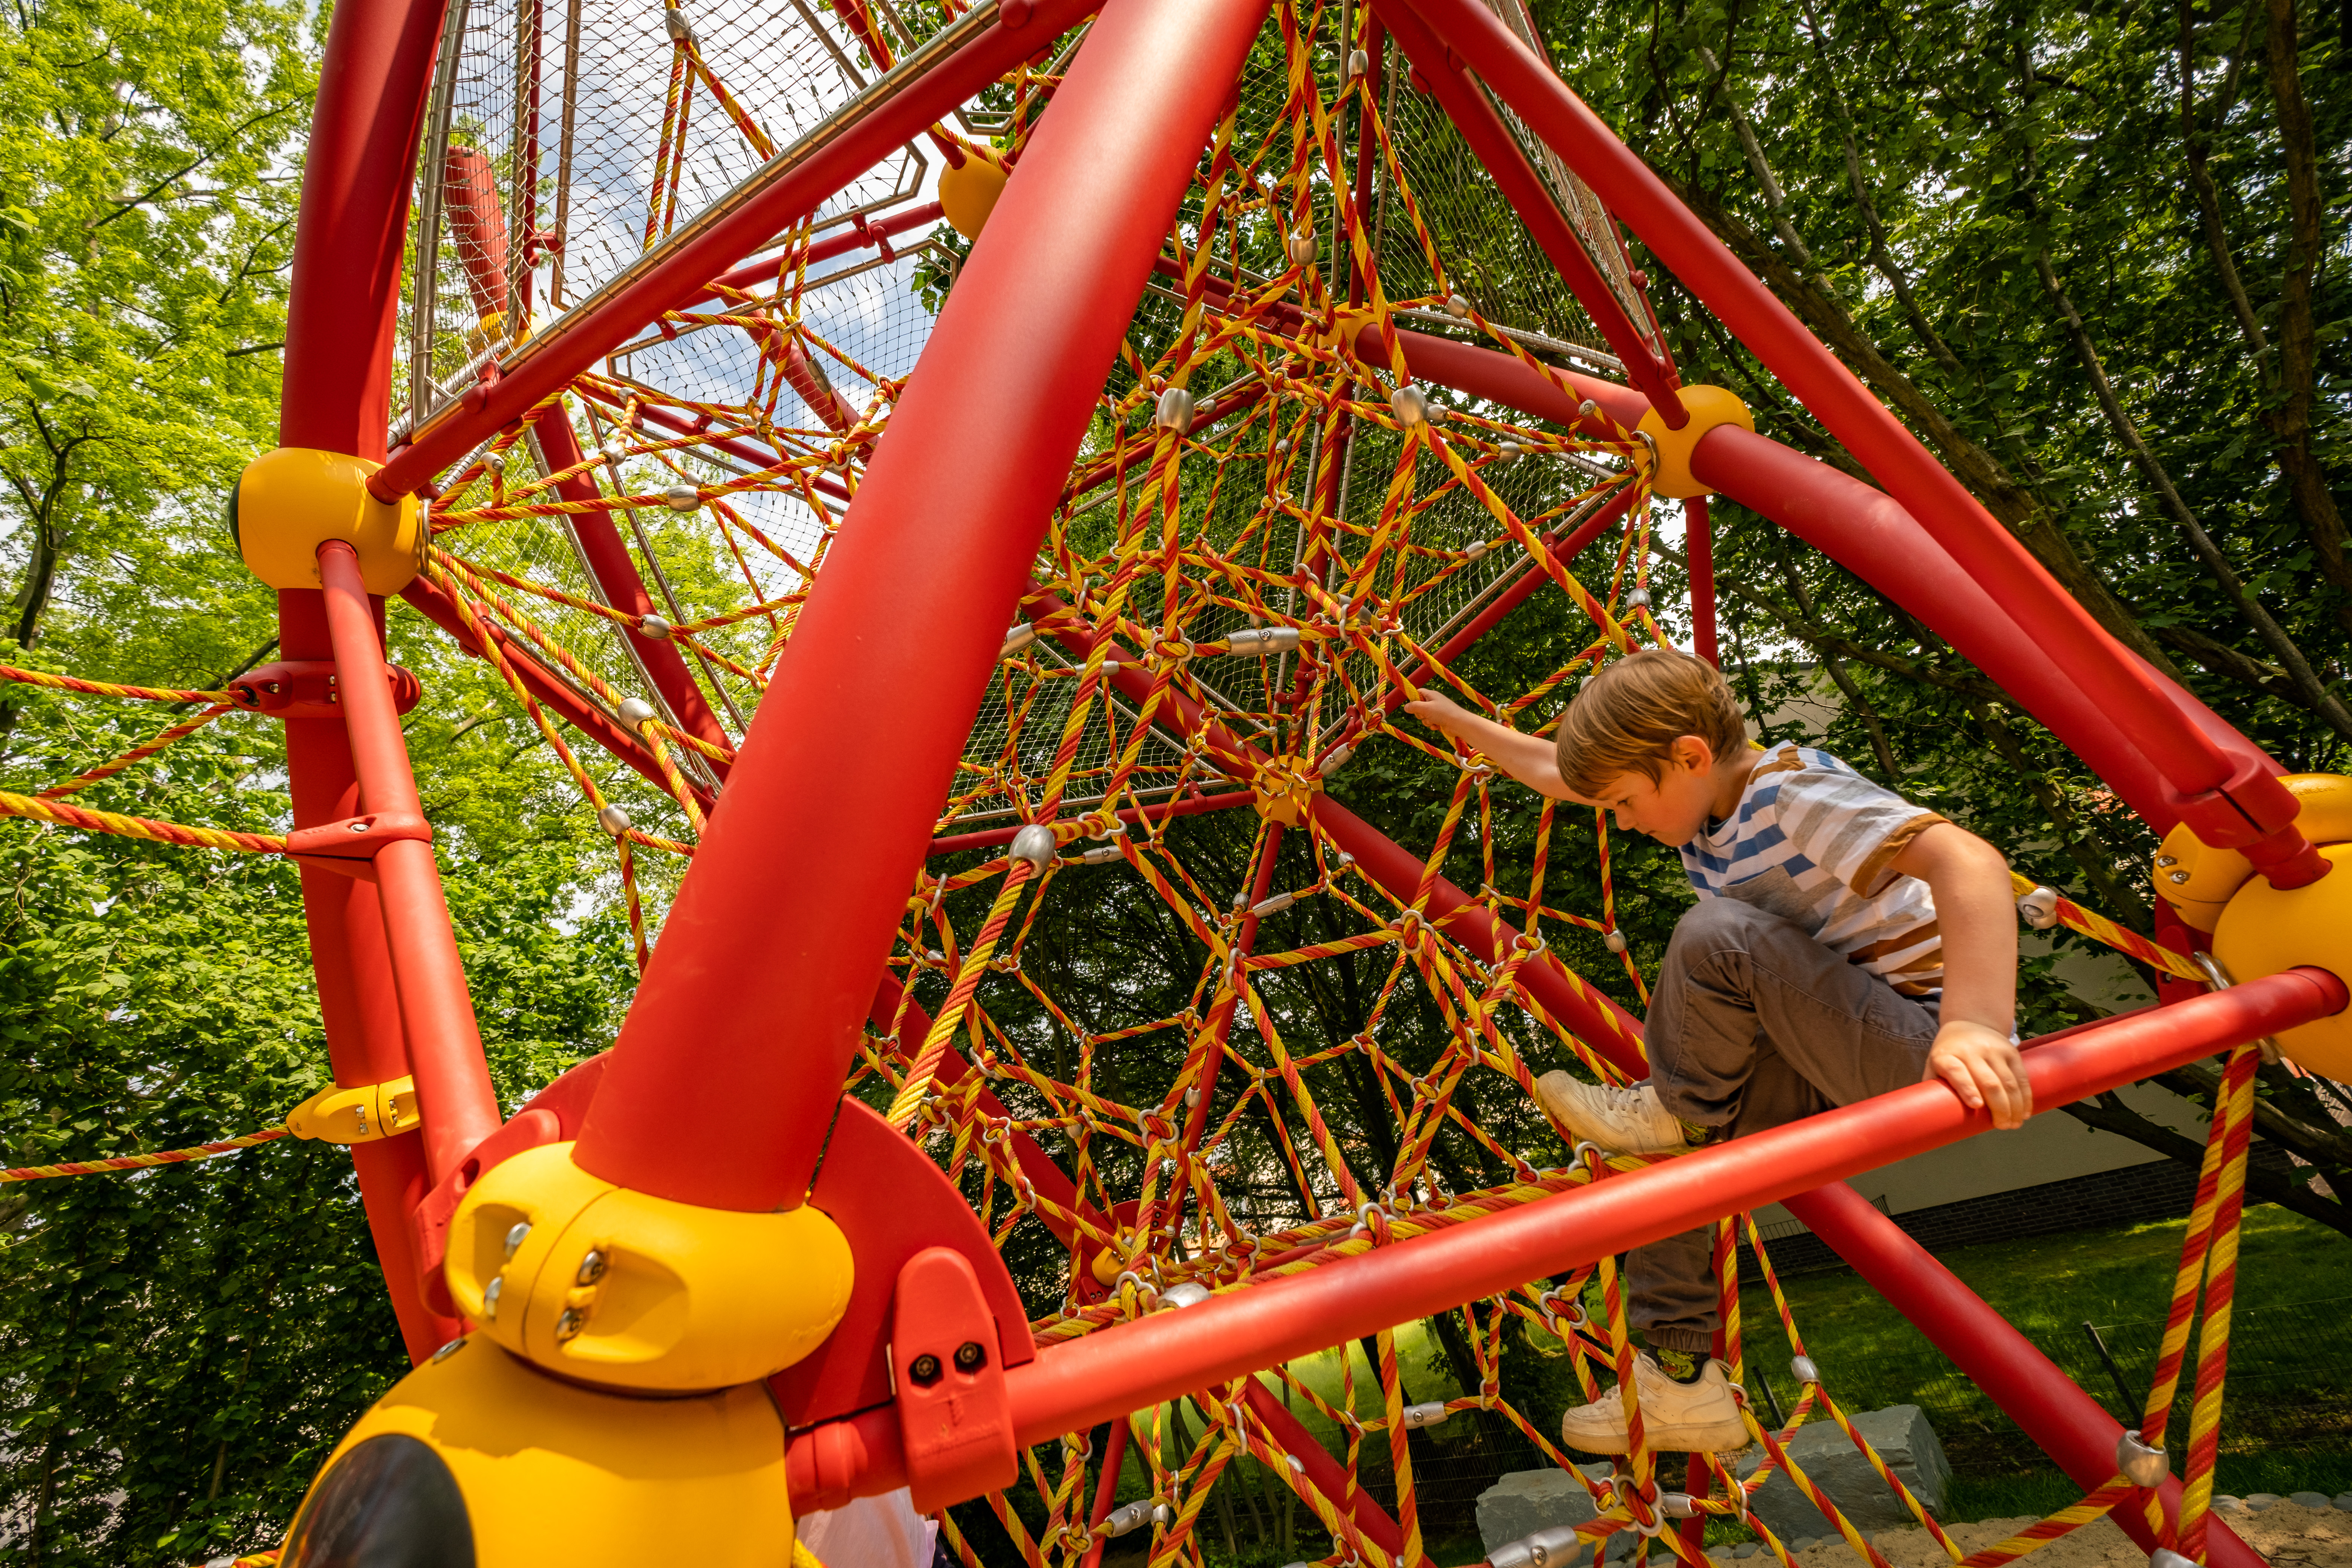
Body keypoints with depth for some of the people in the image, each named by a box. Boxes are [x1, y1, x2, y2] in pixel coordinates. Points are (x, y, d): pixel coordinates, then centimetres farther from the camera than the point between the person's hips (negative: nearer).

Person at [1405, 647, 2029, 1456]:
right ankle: (1681, 1388, 11)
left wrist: (1978, 1029, -46)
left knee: (1720, 931, -31)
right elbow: (1561, 770, 17)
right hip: (1831, 1067, 9)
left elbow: (1969, 862, -36)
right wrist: (1465, 724, 26)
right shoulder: (1704, 796, 5)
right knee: (1654, 1152, 1)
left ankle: (1683, 1110, -5)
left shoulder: (1798, 794, -23)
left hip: (1922, 1052, -9)